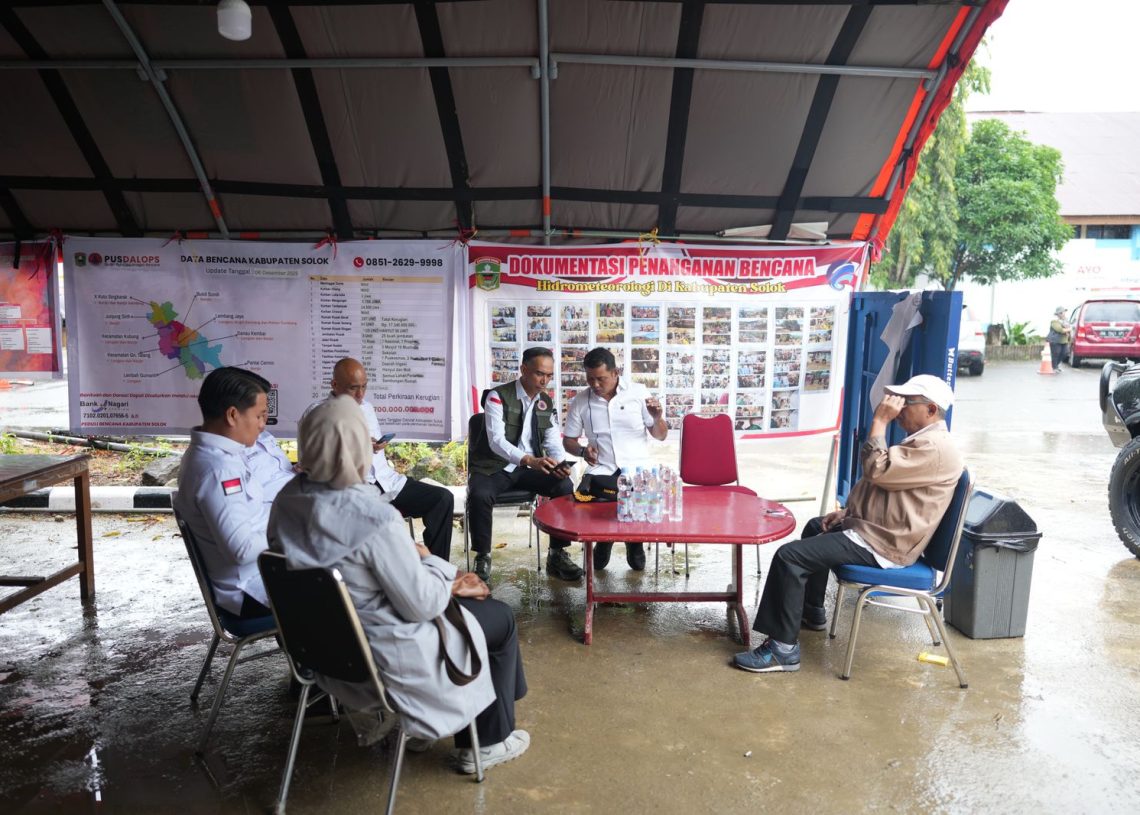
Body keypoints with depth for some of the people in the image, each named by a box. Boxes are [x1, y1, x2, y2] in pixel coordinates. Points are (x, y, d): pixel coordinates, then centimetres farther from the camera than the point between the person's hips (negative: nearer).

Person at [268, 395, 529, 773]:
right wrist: (432, 561, -4)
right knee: (500, 618, 15)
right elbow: (423, 605, -24)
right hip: (385, 653, -8)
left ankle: (423, 726, 40)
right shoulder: (374, 518, -34)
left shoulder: (288, 499, -9)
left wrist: (445, 582, 1)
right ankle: (487, 742, 30)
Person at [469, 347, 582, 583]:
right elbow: (496, 440, -25)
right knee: (479, 495, -34)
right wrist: (529, 460, -42)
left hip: (530, 469, 5)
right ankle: (483, 558, -12)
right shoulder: (498, 396, -12)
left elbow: (553, 441, 5)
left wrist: (560, 463, -20)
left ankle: (557, 555, -6)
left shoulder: (546, 402, 7)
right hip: (494, 467, -5)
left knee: (565, 486, -19)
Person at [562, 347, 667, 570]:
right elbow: (568, 440, 12)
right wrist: (582, 451, -10)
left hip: (637, 467, -1)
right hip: (601, 468, 1)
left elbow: (660, 436, 4)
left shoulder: (638, 392, 1)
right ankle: (603, 541, 3)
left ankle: (634, 541, 3)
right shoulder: (580, 400, 4)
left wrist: (657, 419, -18)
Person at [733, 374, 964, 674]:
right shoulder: (923, 440, 15)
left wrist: (880, 420, -21)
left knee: (789, 556, -19)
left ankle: (783, 649, -14)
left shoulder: (934, 448, -21)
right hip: (874, 526, 12)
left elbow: (876, 471, -29)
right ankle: (812, 612, 40)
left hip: (882, 544, -12)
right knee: (816, 528, 32)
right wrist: (849, 511, 12)